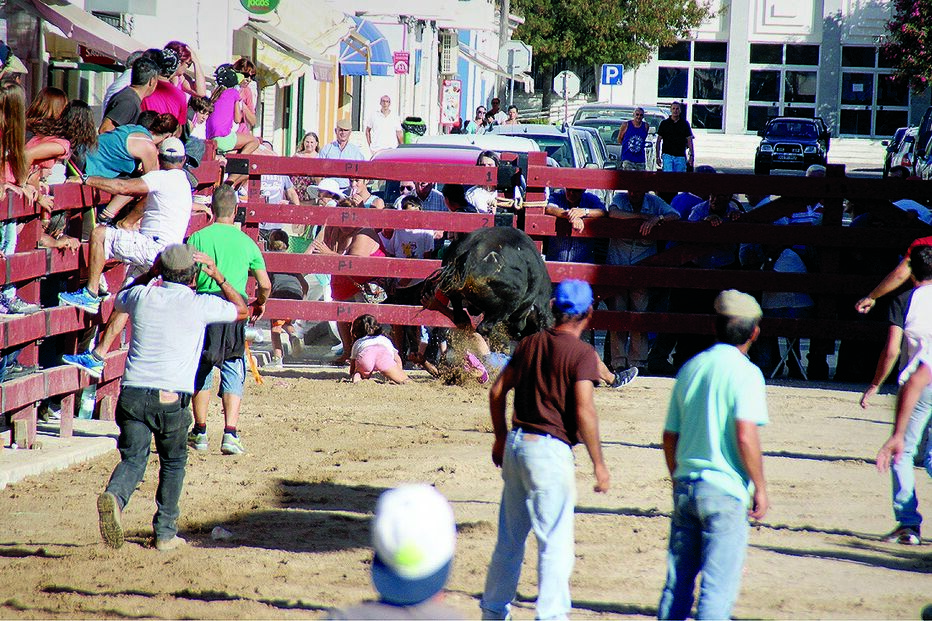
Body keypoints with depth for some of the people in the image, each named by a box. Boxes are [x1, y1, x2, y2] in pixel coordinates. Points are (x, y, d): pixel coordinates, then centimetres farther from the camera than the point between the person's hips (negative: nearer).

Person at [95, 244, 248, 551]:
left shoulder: (141, 296, 8)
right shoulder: (199, 304, 1)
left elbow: (120, 298, 34)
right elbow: (242, 310, 19)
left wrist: (150, 273, 34)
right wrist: (218, 276, 25)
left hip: (132, 394, 2)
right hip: (171, 398, -2)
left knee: (133, 459, 3)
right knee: (173, 463, 17)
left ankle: (114, 496, -29)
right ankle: (165, 532, 19)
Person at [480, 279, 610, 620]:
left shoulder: (530, 343, 8)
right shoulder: (582, 353, -11)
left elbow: (497, 391, 12)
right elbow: (583, 412, -18)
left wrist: (501, 439, 23)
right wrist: (598, 464, -12)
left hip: (515, 444, 7)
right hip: (551, 451, -7)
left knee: (509, 537, 17)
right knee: (556, 541, -1)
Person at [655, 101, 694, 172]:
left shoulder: (685, 123, 8)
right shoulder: (664, 123, 6)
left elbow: (689, 140, 7)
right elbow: (659, 141, 8)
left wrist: (691, 156, -3)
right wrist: (658, 157, 1)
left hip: (681, 157, 1)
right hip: (667, 155, -1)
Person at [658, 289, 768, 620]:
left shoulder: (690, 368, 10)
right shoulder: (745, 372, -9)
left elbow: (669, 437, 14)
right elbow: (745, 436, -19)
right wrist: (760, 488, -10)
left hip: (685, 485, 6)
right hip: (725, 490, -6)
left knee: (677, 581, 12)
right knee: (718, 586, -4)